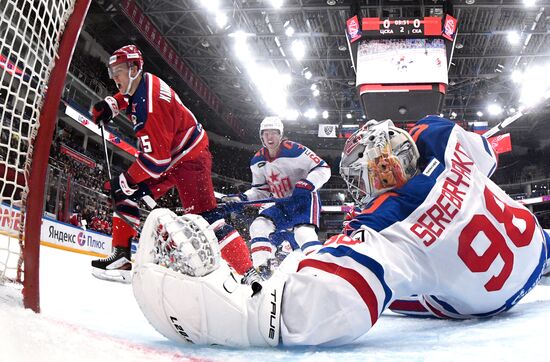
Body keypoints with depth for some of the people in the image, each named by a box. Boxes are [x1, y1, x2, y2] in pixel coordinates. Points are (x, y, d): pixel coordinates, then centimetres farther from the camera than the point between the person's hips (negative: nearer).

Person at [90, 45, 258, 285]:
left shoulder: (150, 102, -27)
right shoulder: (140, 84, 2)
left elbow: (157, 157, -28)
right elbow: (126, 96, 31)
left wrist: (126, 180, -19)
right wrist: (110, 105, 9)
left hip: (189, 158, -10)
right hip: (167, 157, 10)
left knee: (203, 217, -19)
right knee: (123, 194, 6)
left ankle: (250, 275, -18)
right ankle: (121, 257, 8)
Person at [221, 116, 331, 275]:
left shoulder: (294, 150, -20)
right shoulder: (258, 161, 1)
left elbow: (323, 169, -18)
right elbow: (261, 190, 12)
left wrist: (306, 185, -31)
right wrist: (241, 198, -4)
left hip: (305, 198, -6)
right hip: (281, 205, 7)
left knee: (303, 232, -28)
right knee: (259, 226, -9)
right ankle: (262, 269, -6)